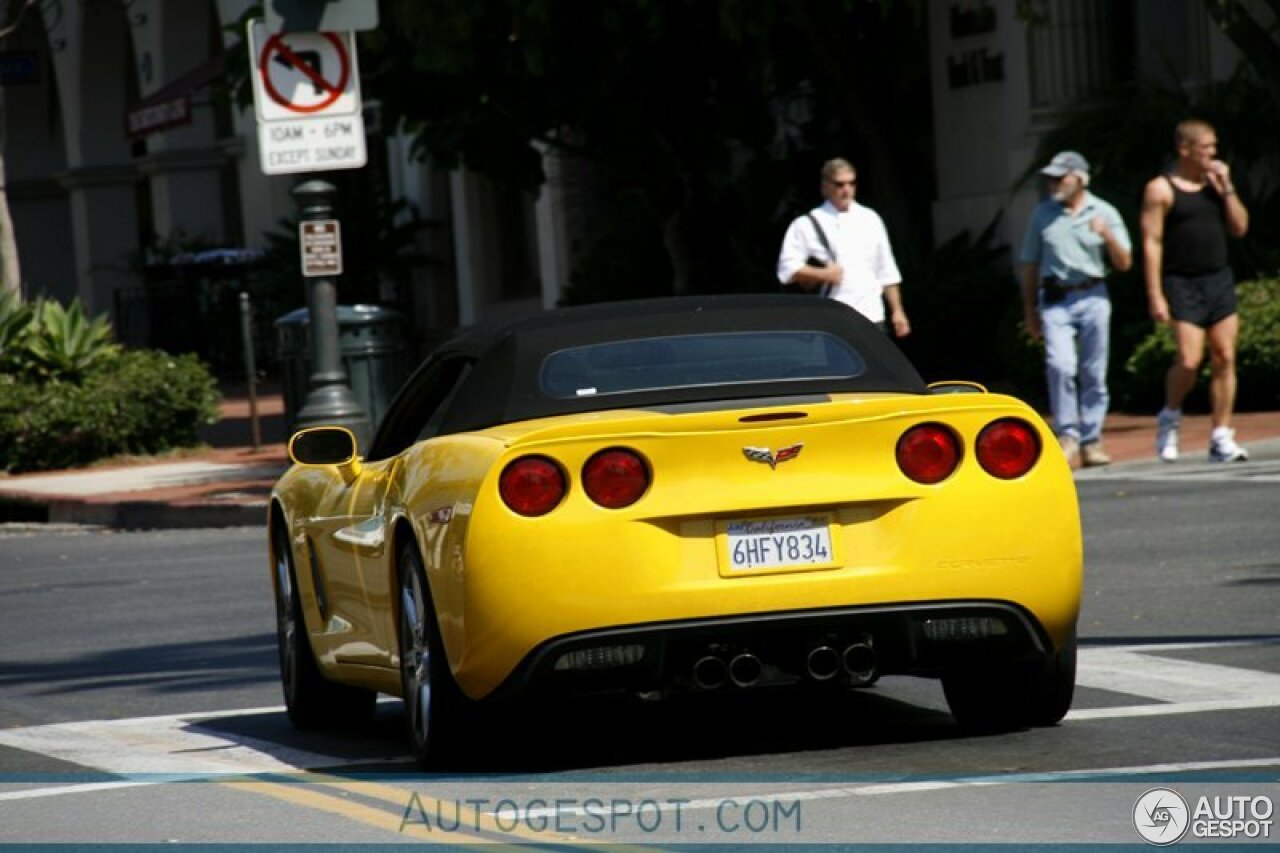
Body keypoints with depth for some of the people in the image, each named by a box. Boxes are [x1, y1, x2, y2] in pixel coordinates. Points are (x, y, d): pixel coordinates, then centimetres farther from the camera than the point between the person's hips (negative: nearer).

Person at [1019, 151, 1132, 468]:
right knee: (1060, 365, -18)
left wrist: (1107, 235, -13)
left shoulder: (1104, 213, 6)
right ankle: (1067, 436, -10)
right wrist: (1029, 309, 13)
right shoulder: (1042, 214, 8)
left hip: (1093, 297, 0)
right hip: (1055, 300, 0)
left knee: (1093, 373, 2)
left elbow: (1124, 263, 4)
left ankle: (1091, 441, 10)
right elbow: (1030, 264, 14)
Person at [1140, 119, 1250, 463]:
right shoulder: (1161, 189, -4)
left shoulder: (1215, 184, 13)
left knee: (1224, 359, 0)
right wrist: (1155, 295, -14)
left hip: (1219, 280, 5)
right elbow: (1152, 242, -8)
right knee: (1189, 360, -15)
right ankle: (1170, 417, 12)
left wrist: (1226, 189, -2)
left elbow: (1239, 227, 10)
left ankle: (1222, 438, 5)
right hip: (1183, 283, -5)